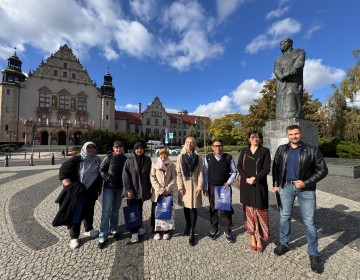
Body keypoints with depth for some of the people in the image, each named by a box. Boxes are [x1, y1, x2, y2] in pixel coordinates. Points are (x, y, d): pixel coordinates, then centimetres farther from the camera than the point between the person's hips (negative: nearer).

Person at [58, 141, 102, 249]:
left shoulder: (98, 161, 0)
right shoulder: (76, 160, -13)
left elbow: (100, 176, 11)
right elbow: (63, 173, -15)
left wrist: (99, 188, 14)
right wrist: (70, 187, -24)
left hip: (91, 193, 4)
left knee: (89, 211, 19)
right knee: (76, 213, 5)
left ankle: (88, 229, 41)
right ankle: (74, 237, 24)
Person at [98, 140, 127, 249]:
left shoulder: (125, 159, 0)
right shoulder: (109, 157, -7)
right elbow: (101, 170, -3)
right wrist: (108, 179, -14)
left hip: (120, 188, 3)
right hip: (109, 187, -3)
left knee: (116, 209, 16)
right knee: (106, 211, -2)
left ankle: (113, 229, 34)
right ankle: (103, 237, 9)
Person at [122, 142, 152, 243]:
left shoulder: (147, 160, 0)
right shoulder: (129, 161, -5)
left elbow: (149, 174, 4)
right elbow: (125, 176, -7)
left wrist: (149, 187, 4)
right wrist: (129, 189, -12)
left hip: (142, 190, 2)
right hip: (132, 190, -2)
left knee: (139, 209, 15)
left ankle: (138, 227, 33)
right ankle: (134, 232, 14)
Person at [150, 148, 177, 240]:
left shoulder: (171, 165, 2)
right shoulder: (155, 165, 0)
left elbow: (174, 178, -1)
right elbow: (152, 178, -4)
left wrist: (167, 189, -11)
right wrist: (160, 189, -12)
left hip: (168, 193, 1)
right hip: (157, 193, 0)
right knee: (156, 212, 6)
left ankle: (166, 231, 23)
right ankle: (156, 231, 22)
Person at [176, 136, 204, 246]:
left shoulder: (198, 158, -1)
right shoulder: (180, 157, 0)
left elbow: (201, 173, -3)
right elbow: (178, 173, -2)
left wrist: (200, 187, -10)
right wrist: (180, 187, -7)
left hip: (194, 185, -1)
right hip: (184, 186, 2)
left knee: (193, 208, 0)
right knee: (186, 207, 14)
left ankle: (192, 232, 13)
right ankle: (188, 225, 37)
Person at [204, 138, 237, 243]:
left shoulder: (228, 158, -6)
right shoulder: (208, 158, -4)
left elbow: (234, 171, 5)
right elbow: (205, 173, 0)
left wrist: (229, 182, -7)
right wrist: (205, 188, 0)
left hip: (225, 187, -1)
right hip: (212, 187, 1)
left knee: (227, 209, 8)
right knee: (213, 209, 14)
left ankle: (228, 231, 27)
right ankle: (214, 229, 34)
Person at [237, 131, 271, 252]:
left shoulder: (265, 151, 2)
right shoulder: (244, 151, 7)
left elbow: (266, 168, -6)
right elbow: (239, 166, 2)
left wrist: (255, 178, -17)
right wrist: (246, 178, -12)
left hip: (259, 185, -1)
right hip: (246, 185, 2)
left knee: (259, 210, 2)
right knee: (249, 210, 7)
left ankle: (259, 238, 17)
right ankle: (252, 237, 21)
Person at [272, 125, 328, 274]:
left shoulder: (312, 150, -5)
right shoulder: (281, 150, 3)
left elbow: (323, 170, -5)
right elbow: (275, 167, 9)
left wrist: (306, 183, -15)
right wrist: (276, 184, 5)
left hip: (306, 188, -2)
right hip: (286, 187, 2)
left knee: (309, 221, 7)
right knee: (285, 216, 14)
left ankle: (313, 254, 25)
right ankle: (284, 243, 33)